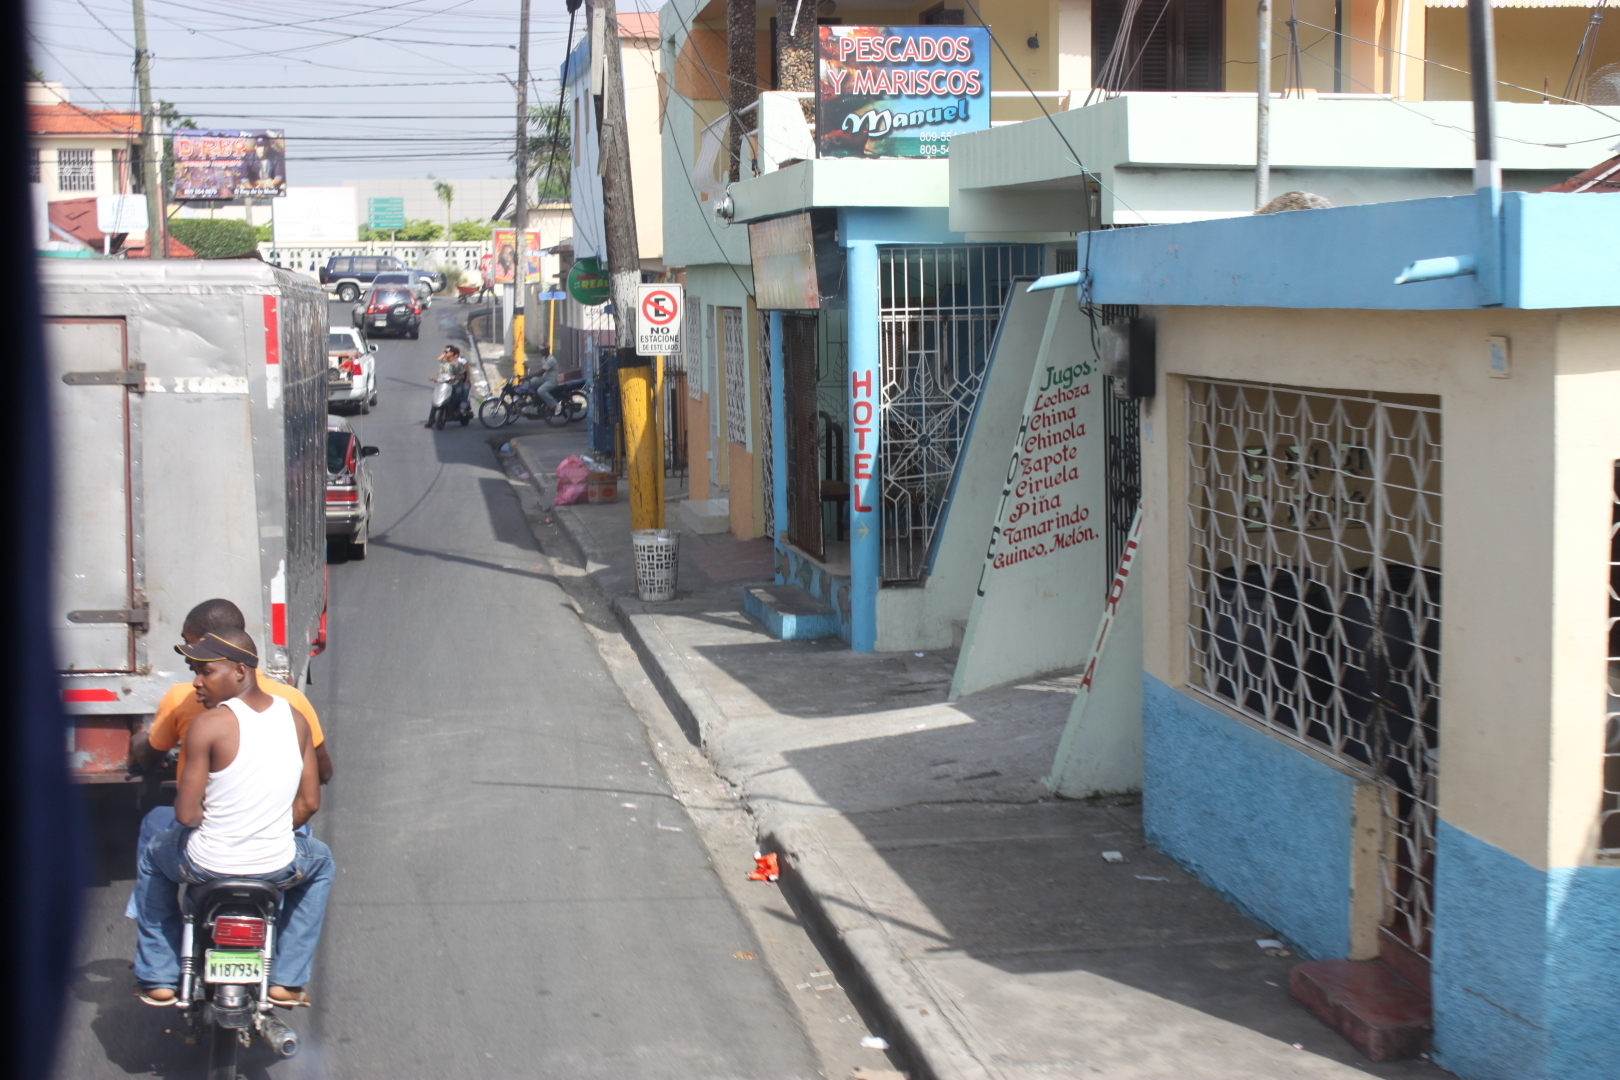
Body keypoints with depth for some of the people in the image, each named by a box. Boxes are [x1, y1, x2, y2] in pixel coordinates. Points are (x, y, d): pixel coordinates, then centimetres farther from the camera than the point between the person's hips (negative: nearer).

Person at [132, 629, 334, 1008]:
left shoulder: (208, 724, -16)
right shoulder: (295, 718, 0)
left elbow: (186, 815, -15)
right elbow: (309, 803, 4)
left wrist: (205, 821, 7)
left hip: (207, 864, -2)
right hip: (278, 867, 3)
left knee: (152, 855, 32)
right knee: (319, 861, 37)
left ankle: (157, 980, 31)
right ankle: (287, 980, 29)